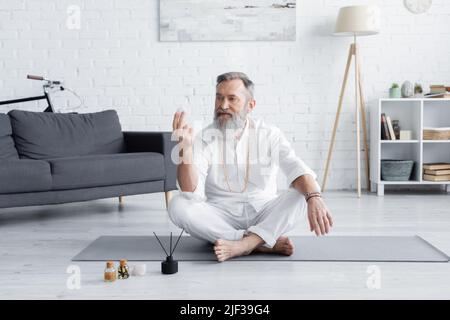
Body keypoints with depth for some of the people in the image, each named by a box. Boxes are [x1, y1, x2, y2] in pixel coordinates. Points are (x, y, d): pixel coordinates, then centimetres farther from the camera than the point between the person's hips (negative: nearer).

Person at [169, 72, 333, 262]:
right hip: (220, 220, 1)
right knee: (178, 205, -27)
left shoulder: (269, 134, -4)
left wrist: (314, 197, -43)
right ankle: (266, 243, -28)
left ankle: (243, 244, -34)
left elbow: (295, 168, -21)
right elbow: (191, 191, -17)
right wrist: (185, 147, -32)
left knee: (303, 193, -24)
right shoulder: (204, 139, -4)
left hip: (264, 215, 0)